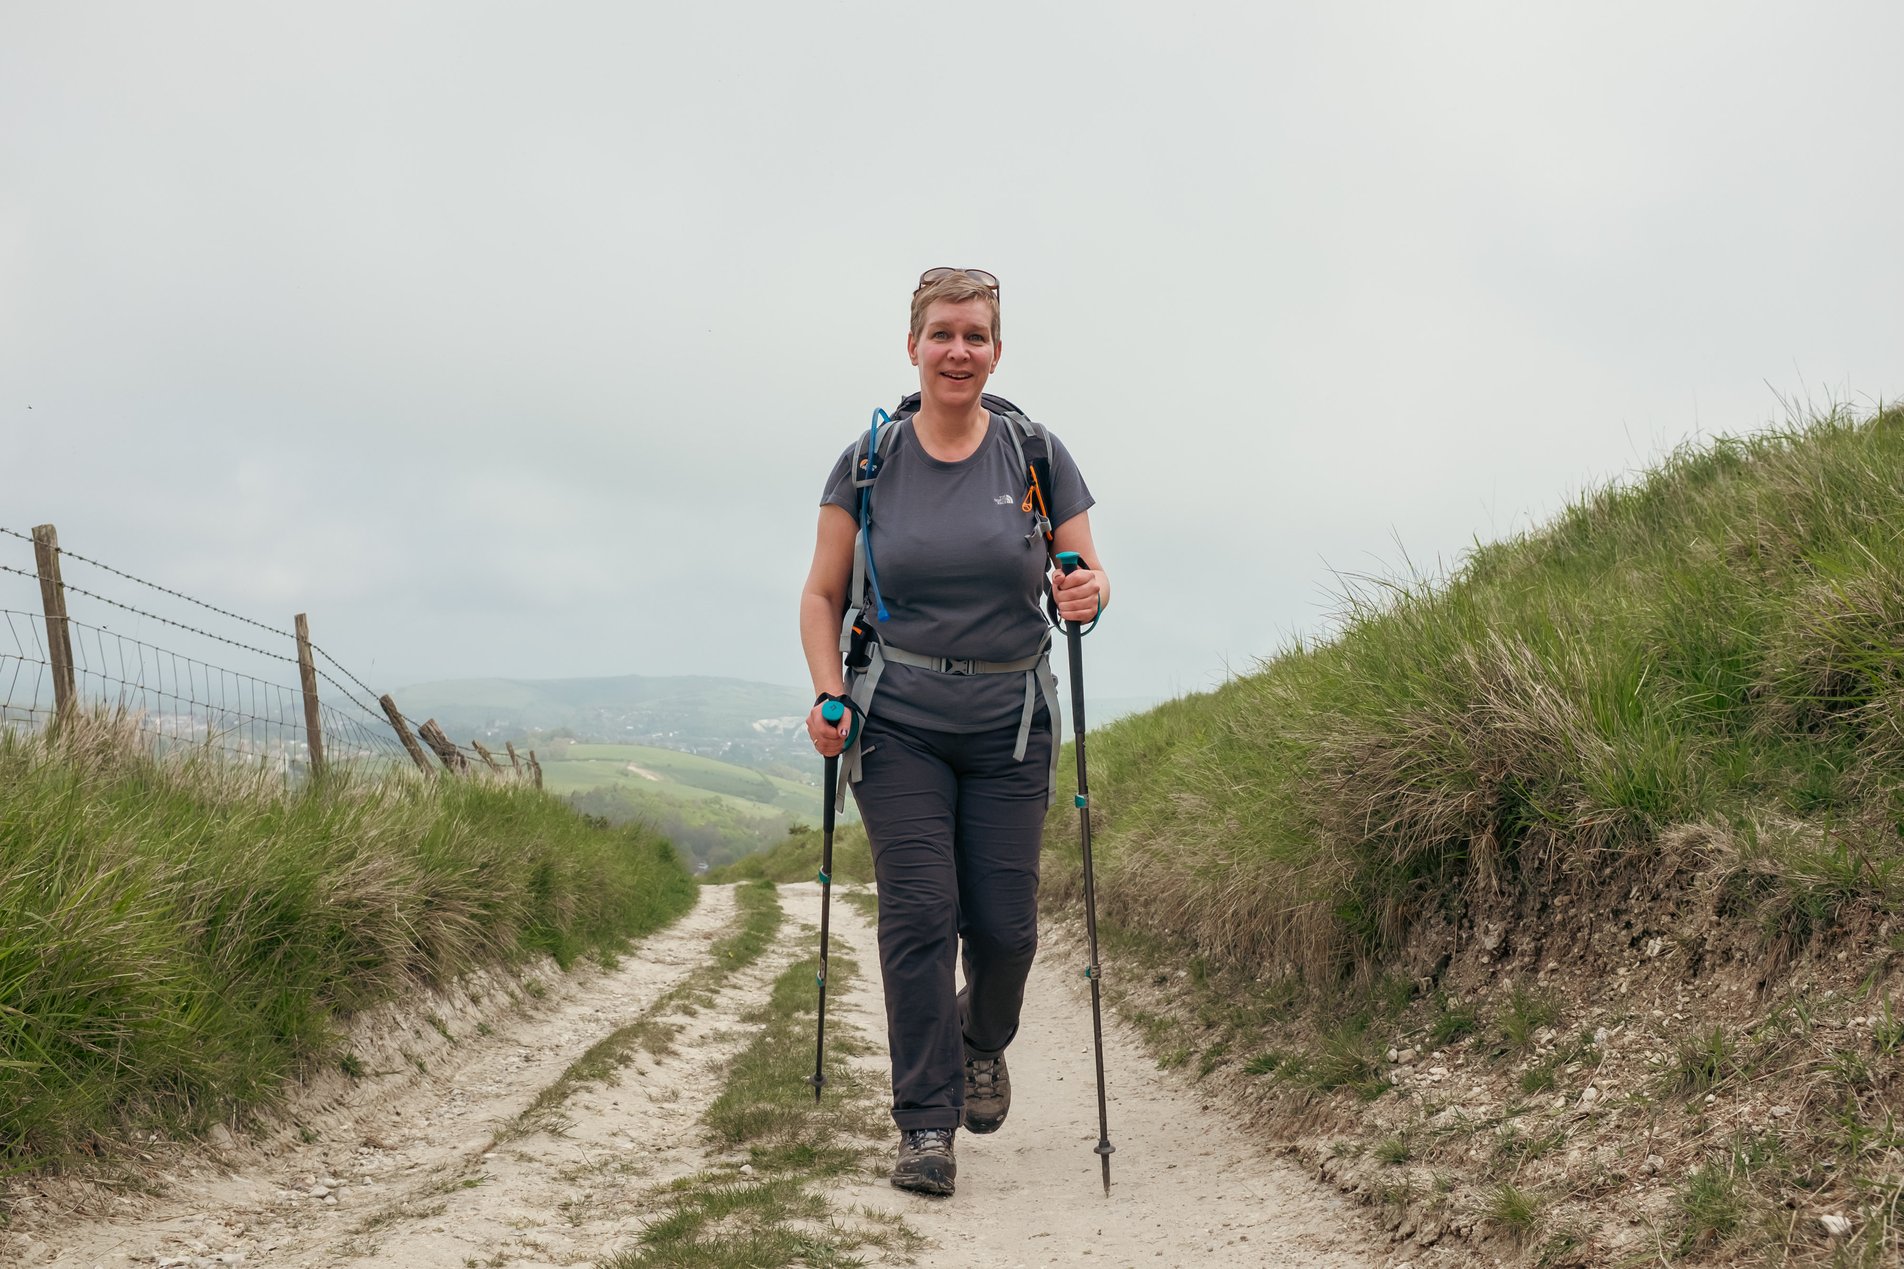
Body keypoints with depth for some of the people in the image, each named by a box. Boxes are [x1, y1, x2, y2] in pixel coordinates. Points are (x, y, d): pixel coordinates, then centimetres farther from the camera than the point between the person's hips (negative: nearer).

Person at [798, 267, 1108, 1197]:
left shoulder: (1036, 455, 1)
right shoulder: (868, 463, 1)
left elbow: (1084, 577, 4)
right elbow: (823, 595, 5)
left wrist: (1087, 596, -20)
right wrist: (828, 694, -10)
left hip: (1010, 719, 1)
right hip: (898, 719, -1)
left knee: (1004, 925, 3)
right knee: (918, 913, -7)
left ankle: (983, 1041, 36)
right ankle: (926, 1126, 3)